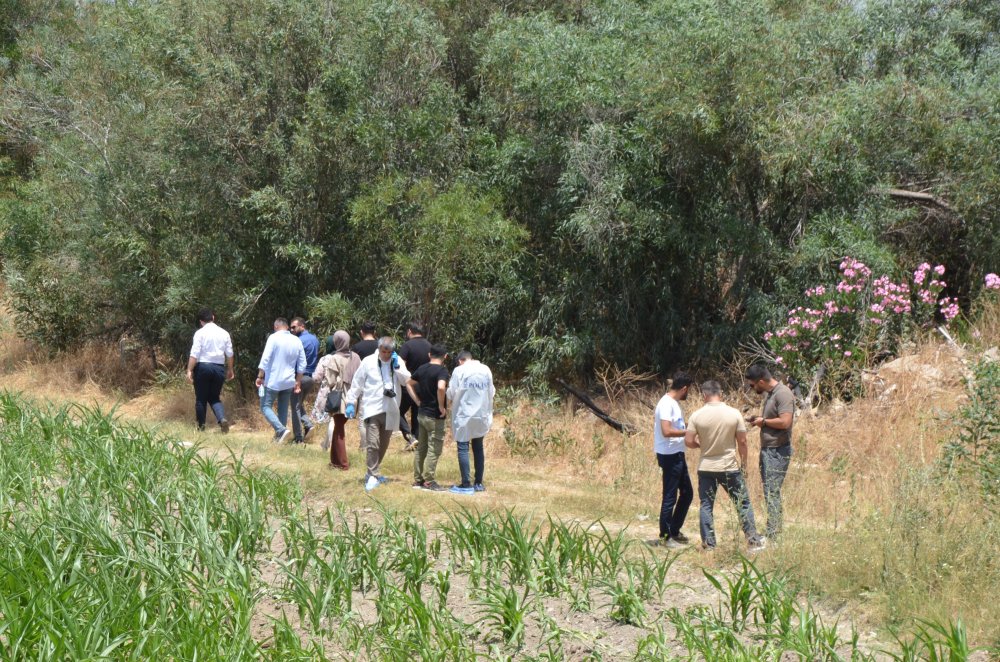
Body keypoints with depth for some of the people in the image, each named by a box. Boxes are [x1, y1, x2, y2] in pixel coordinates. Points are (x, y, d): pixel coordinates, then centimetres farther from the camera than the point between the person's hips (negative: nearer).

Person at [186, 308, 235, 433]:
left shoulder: (200, 333, -6)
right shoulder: (224, 333, 5)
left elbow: (194, 354, -12)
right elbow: (229, 354, 8)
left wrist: (189, 370, -10)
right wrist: (230, 370, 19)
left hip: (203, 367, -3)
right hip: (219, 368, 3)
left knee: (201, 398, 10)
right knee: (214, 397, 14)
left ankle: (201, 426, 15)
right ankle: (222, 418, -11)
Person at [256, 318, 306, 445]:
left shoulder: (274, 338, -10)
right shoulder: (296, 341, 6)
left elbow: (265, 359, -15)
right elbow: (302, 364, 9)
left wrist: (260, 377, -7)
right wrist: (298, 382, 16)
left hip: (273, 381, -5)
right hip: (289, 382, 5)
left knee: (266, 406, 2)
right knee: (283, 409, 14)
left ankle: (281, 430, -17)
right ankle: (279, 437, 14)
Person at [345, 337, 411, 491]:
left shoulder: (398, 362, 5)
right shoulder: (368, 362, -3)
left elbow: (407, 381, -3)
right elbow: (357, 383, 2)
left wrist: (397, 367, -13)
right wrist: (351, 402, 0)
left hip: (390, 410, 4)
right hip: (372, 408, -4)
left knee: (383, 445, 14)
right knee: (372, 444, -11)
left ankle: (372, 472, 28)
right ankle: (373, 476, -6)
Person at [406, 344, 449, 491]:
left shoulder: (422, 369, 7)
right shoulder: (442, 370, -16)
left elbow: (409, 383, 17)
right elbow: (441, 387, -33)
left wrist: (418, 401, 14)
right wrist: (442, 406, -20)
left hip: (422, 414, 7)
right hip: (435, 417, -7)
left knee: (421, 448, 15)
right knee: (434, 450, 0)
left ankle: (417, 480, 21)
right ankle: (429, 482, 1)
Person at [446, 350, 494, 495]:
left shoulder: (459, 371, -9)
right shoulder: (486, 370, 3)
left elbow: (451, 393, -7)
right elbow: (491, 392, 8)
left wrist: (449, 401, 15)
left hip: (464, 414, -4)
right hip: (481, 415, 5)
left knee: (463, 448, -1)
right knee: (478, 448, 15)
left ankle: (466, 485, -5)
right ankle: (478, 483, 17)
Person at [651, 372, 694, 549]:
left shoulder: (674, 403, 13)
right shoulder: (667, 404, -18)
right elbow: (667, 431, -26)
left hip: (677, 455, 10)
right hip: (669, 456, -10)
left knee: (687, 493, 16)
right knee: (670, 497, -2)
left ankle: (674, 531, 26)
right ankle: (665, 536, 7)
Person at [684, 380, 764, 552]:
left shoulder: (697, 416, -8)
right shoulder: (734, 414, -8)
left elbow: (688, 442, -9)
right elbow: (742, 442, -5)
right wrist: (743, 461, 8)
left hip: (706, 468, 0)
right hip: (730, 467, 0)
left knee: (706, 505, 9)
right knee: (743, 504, 10)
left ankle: (709, 544, 9)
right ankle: (753, 541, 11)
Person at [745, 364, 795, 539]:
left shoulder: (783, 393, -16)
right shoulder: (769, 394, 14)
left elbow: (785, 422, -25)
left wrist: (763, 421, -12)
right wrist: (757, 419, 7)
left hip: (778, 451, -10)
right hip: (767, 449, 10)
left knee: (772, 492, -9)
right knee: (770, 492, 13)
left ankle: (772, 534, -7)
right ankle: (775, 530, 19)